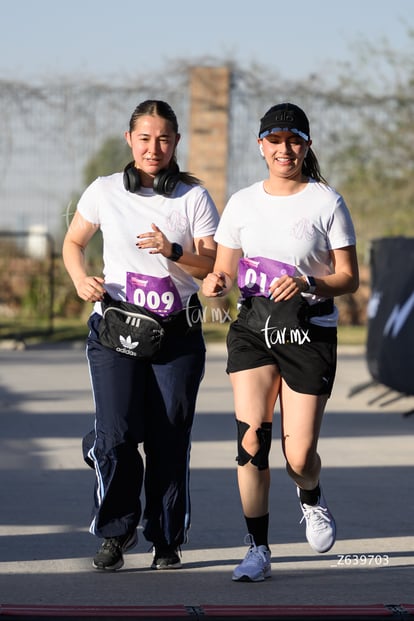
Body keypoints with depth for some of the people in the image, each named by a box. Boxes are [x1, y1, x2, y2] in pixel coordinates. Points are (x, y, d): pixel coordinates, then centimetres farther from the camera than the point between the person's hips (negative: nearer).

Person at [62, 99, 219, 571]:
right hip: (115, 330, 0)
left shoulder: (194, 197, 2)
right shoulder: (105, 192, 4)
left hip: (177, 334, 0)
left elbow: (214, 266, 0)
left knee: (169, 440, -1)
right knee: (116, 436, -11)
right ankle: (116, 531, 9)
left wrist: (174, 251, -18)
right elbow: (73, 242, 16)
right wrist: (81, 279, -4)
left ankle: (167, 540, 15)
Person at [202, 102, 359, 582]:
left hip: (309, 331, -2)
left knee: (299, 457, -3)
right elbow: (223, 268, 13)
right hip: (252, 327, 2)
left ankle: (311, 497, 35)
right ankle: (257, 550, -1)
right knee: (251, 440, -13)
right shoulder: (242, 203, 8)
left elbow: (349, 277, -3)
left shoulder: (327, 203, -3)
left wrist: (307, 284, -22)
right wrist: (215, 283, -11)